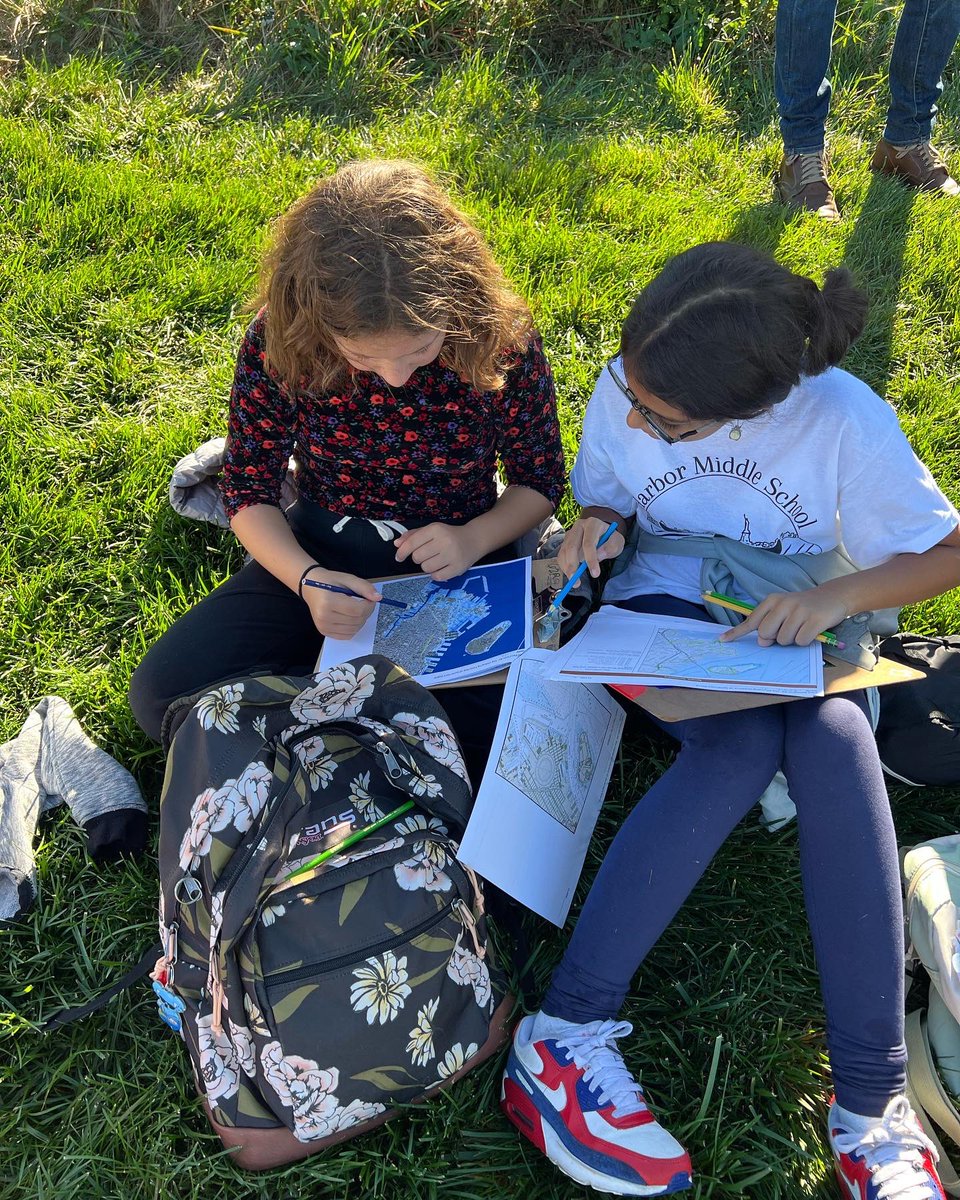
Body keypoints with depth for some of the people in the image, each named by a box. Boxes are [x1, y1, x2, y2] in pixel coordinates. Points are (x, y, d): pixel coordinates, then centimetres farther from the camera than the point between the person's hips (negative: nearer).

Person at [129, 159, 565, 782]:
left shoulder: (502, 341, -20)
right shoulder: (279, 343, -19)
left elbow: (540, 481, -3)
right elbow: (249, 488, -6)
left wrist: (474, 540, -23)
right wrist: (305, 579, -24)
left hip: (460, 564, 0)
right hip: (320, 557, 1)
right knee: (162, 695, -15)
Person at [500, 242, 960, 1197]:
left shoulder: (844, 419, -18)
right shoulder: (626, 391, -14)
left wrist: (839, 595, -26)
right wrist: (592, 529, -19)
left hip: (790, 635, 1)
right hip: (662, 615, 0)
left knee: (834, 741, -35)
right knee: (743, 737, -35)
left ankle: (871, 1103, -31)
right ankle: (564, 1035, -36)